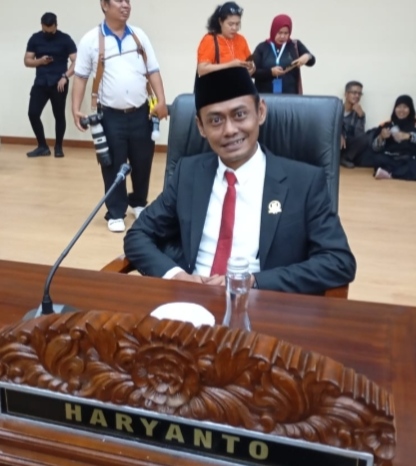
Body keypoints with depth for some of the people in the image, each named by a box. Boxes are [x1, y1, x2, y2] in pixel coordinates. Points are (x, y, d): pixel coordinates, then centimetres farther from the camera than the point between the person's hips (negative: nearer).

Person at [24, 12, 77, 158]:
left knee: (59, 115, 3)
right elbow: (27, 61, 11)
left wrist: (65, 77, -20)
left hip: (58, 84, -3)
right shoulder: (35, 38, 8)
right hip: (40, 83, 3)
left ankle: (58, 147, 19)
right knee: (33, 113, -4)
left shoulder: (65, 39, -2)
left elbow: (76, 61, -8)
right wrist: (40, 61, -9)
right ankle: (42, 147, 10)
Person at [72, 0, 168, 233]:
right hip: (111, 115, -2)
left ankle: (139, 203, 32)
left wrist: (161, 101, -8)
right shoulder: (91, 39, -1)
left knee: (143, 161, 10)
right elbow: (81, 77, 2)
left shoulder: (139, 35, 7)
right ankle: (116, 213, 15)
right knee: (114, 165, 3)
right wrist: (76, 109, -7)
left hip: (141, 113, 3)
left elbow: (153, 71, 5)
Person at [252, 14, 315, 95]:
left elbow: (311, 61, 2)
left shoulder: (295, 45, 8)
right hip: (266, 96, -1)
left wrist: (307, 56, -22)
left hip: (290, 96, 1)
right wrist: (270, 72, -16)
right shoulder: (262, 47, 4)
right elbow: (252, 72, 0)